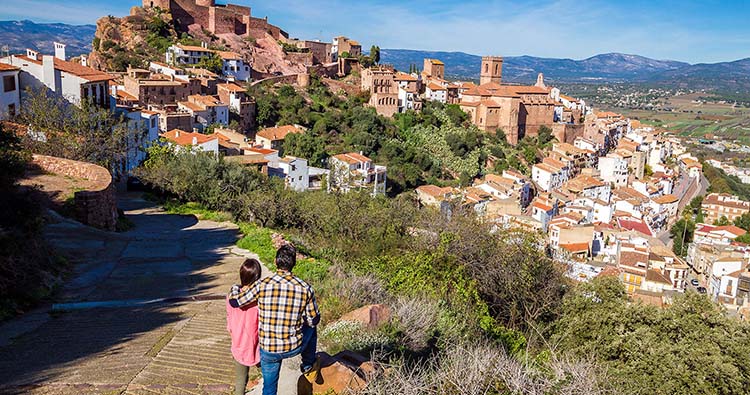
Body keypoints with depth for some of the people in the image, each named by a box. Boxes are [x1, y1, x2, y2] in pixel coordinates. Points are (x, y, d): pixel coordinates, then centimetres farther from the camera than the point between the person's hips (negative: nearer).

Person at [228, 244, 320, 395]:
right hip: (294, 348, 0)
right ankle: (308, 366, 42)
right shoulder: (305, 288, -12)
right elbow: (314, 320, -1)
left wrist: (235, 288, 18)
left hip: (268, 351, 0)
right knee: (310, 327, 31)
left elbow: (234, 301, -4)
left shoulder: (263, 285, -15)